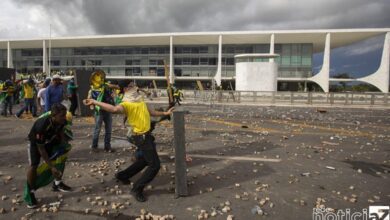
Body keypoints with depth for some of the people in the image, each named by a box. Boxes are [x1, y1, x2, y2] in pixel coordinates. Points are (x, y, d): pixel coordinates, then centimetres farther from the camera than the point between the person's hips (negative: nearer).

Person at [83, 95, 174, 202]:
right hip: (142, 138, -9)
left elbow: (151, 112, 25)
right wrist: (94, 102, -46)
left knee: (144, 160, 25)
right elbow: (115, 109, -39)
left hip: (146, 135, 9)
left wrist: (165, 113, 30)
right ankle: (137, 189, 6)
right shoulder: (126, 104, -18)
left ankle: (122, 175, 40)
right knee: (154, 165, -7)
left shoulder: (142, 102, 10)